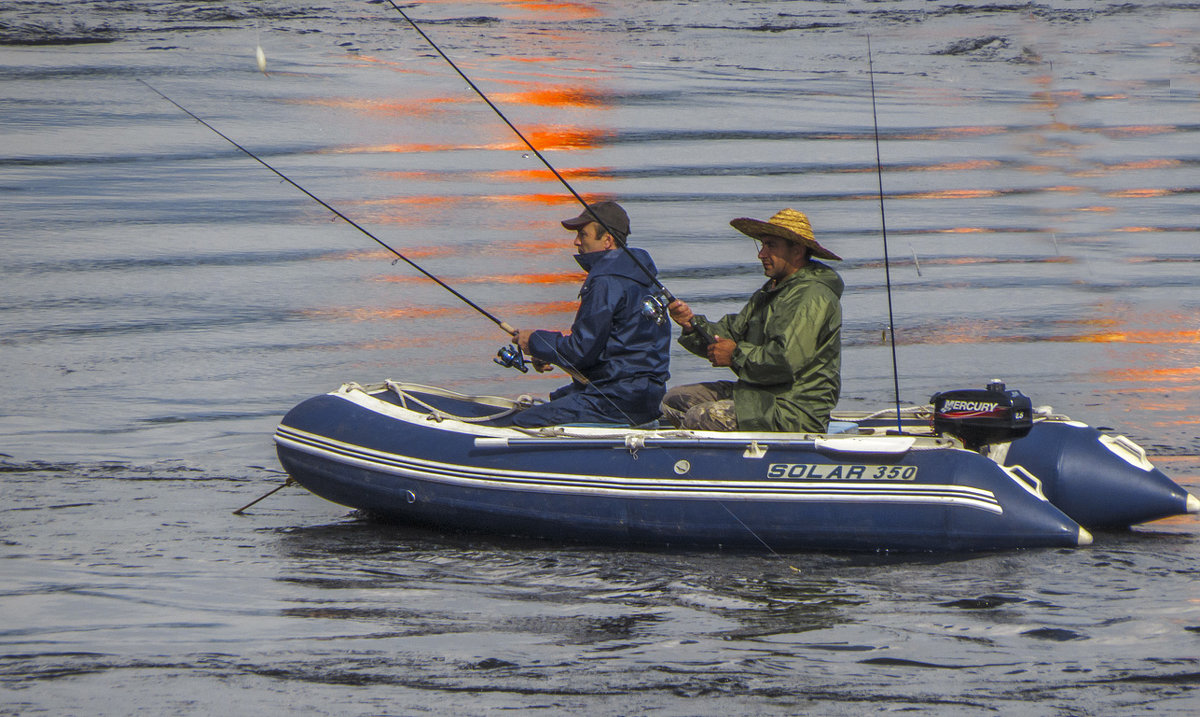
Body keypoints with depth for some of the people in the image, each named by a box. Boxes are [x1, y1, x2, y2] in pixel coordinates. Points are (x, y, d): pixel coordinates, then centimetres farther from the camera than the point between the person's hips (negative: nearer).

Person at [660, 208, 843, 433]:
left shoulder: (813, 298, -16)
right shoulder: (771, 292, 19)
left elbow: (786, 361, -26)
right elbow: (732, 333, 14)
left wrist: (737, 355, -14)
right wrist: (693, 323, -4)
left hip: (794, 413, -11)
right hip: (761, 394, 11)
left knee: (701, 417, -24)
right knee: (675, 400, 10)